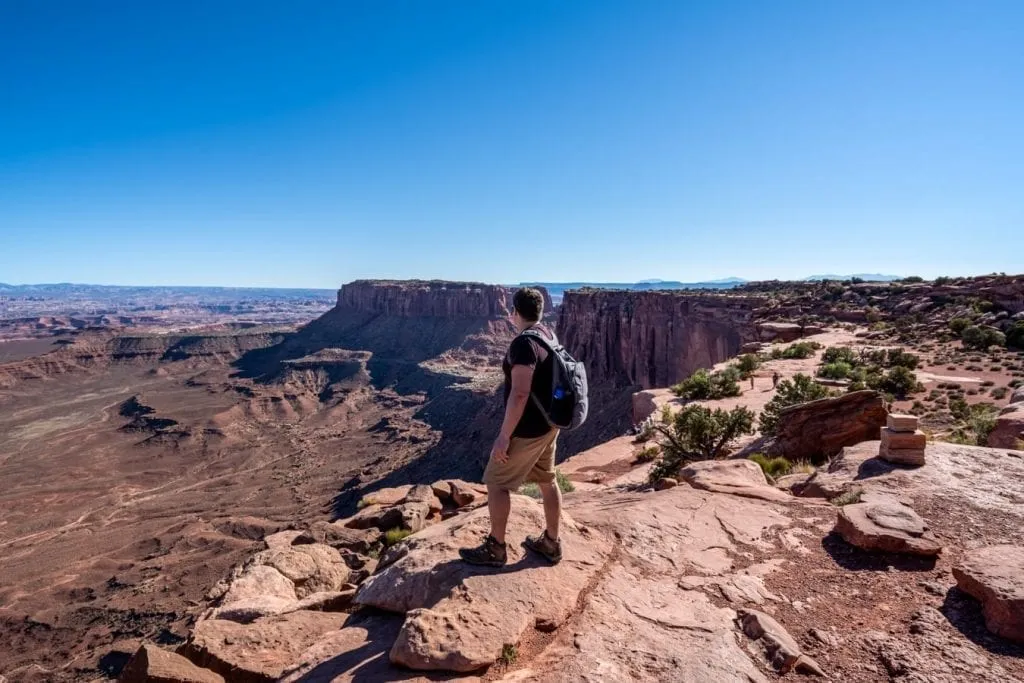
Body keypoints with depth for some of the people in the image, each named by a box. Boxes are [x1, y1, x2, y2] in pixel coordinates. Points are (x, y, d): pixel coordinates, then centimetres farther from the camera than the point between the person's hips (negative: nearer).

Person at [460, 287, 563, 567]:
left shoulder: (523, 343, -25)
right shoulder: (548, 334, 4)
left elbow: (520, 393, -29)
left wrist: (503, 436, -25)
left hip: (527, 429, -9)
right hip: (548, 424, 10)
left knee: (496, 482, 5)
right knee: (546, 480, 19)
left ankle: (495, 549, 17)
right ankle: (551, 543, 32)